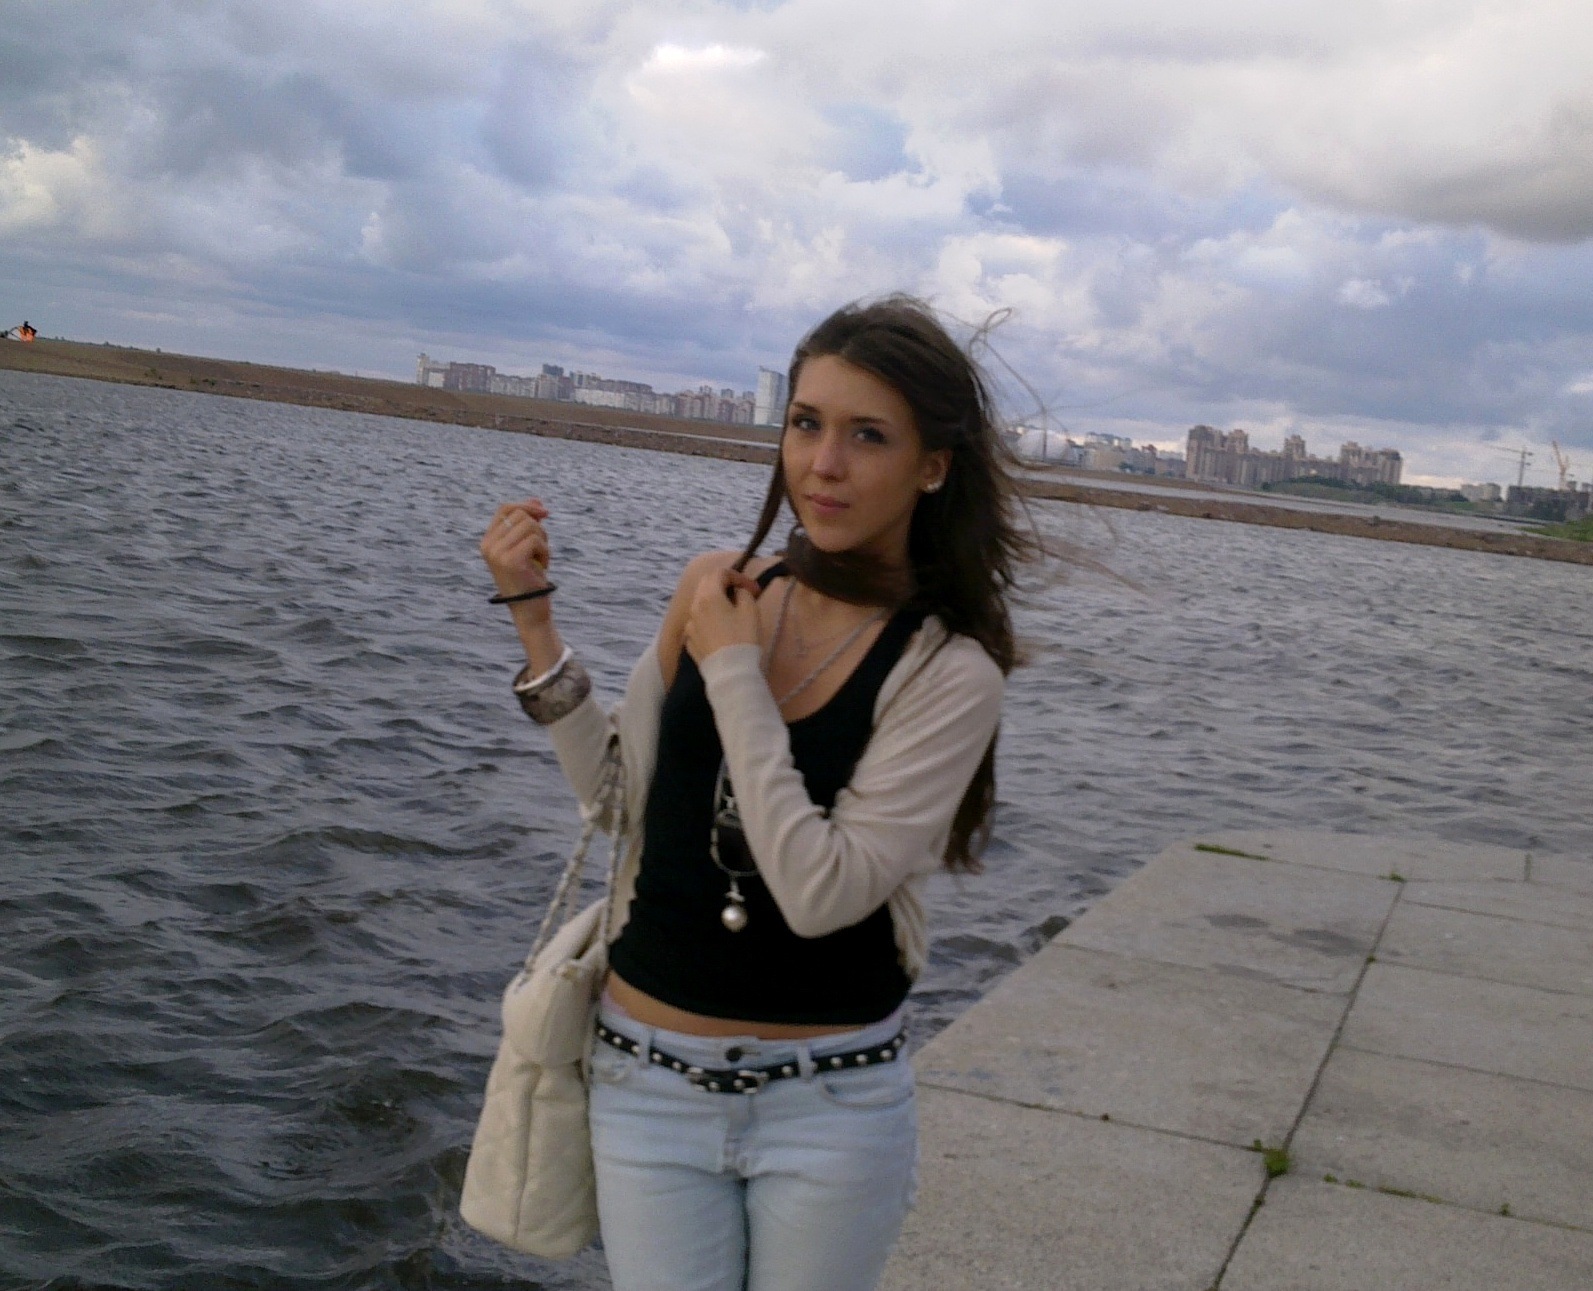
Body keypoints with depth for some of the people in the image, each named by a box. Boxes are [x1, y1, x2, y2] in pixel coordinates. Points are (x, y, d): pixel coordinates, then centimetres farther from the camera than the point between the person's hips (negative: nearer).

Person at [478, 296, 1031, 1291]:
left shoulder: (949, 670, -14)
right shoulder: (716, 587, -2)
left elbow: (822, 891, -23)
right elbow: (615, 786, 9)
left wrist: (733, 670, -18)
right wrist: (533, 614, 0)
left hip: (833, 1104, -3)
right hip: (648, 1084, 3)